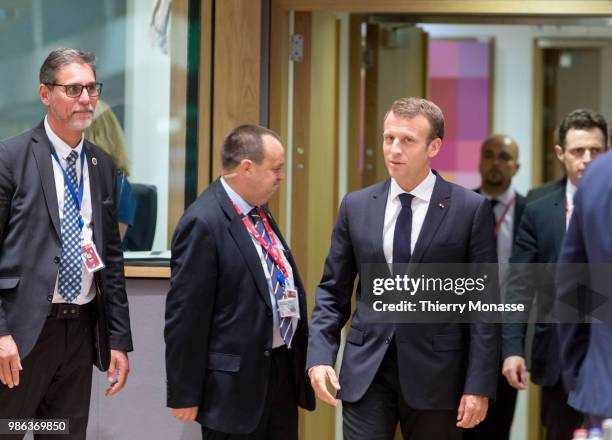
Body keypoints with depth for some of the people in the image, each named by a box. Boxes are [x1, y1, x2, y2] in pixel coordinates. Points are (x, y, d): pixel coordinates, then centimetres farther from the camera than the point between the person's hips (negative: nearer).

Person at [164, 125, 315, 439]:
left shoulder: (259, 211, 10)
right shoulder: (203, 223, -17)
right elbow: (185, 317, -17)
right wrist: (185, 396, -15)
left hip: (283, 370, 8)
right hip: (236, 383, -8)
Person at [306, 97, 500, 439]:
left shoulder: (471, 210, -3)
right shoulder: (356, 206, 6)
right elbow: (332, 292, 11)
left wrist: (479, 385, -9)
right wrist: (320, 356, -3)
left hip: (436, 375, -2)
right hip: (366, 372, 2)